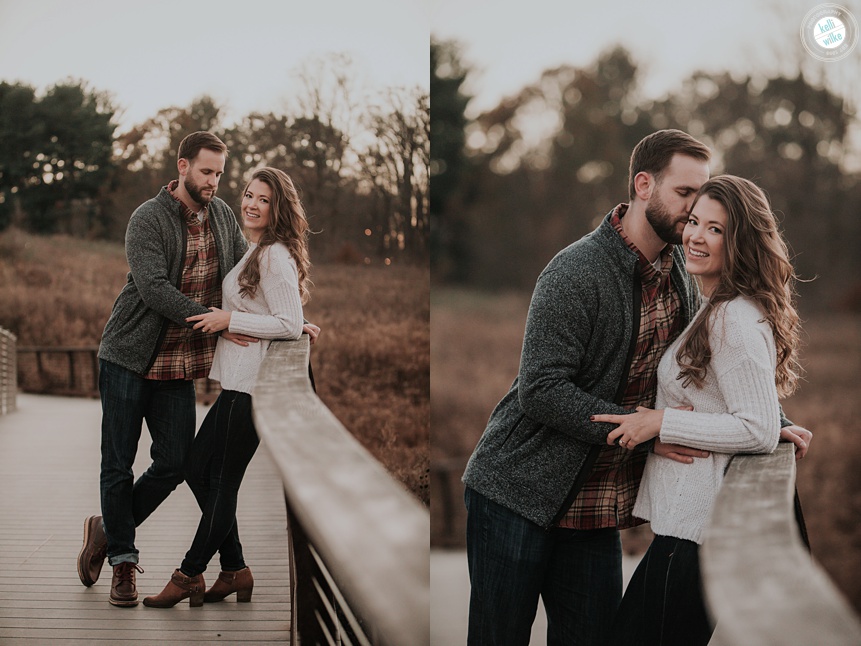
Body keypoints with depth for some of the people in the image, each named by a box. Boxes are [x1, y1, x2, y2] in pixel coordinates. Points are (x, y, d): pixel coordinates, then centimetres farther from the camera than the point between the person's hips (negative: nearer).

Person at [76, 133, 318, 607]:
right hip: (130, 356, -5)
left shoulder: (222, 216, 5)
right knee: (119, 464, 2)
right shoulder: (148, 219, -14)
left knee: (175, 462, 3)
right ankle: (122, 560, 17)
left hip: (180, 363, 5)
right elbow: (154, 289, -24)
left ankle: (108, 531, 24)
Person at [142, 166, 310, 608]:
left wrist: (230, 320, -16)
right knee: (198, 469, 12)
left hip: (253, 384, -10)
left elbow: (290, 325, -19)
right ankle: (234, 571, 19)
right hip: (237, 381, 10)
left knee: (222, 480, 0)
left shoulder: (275, 256, -13)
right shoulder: (253, 253, 17)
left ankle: (189, 574, 11)